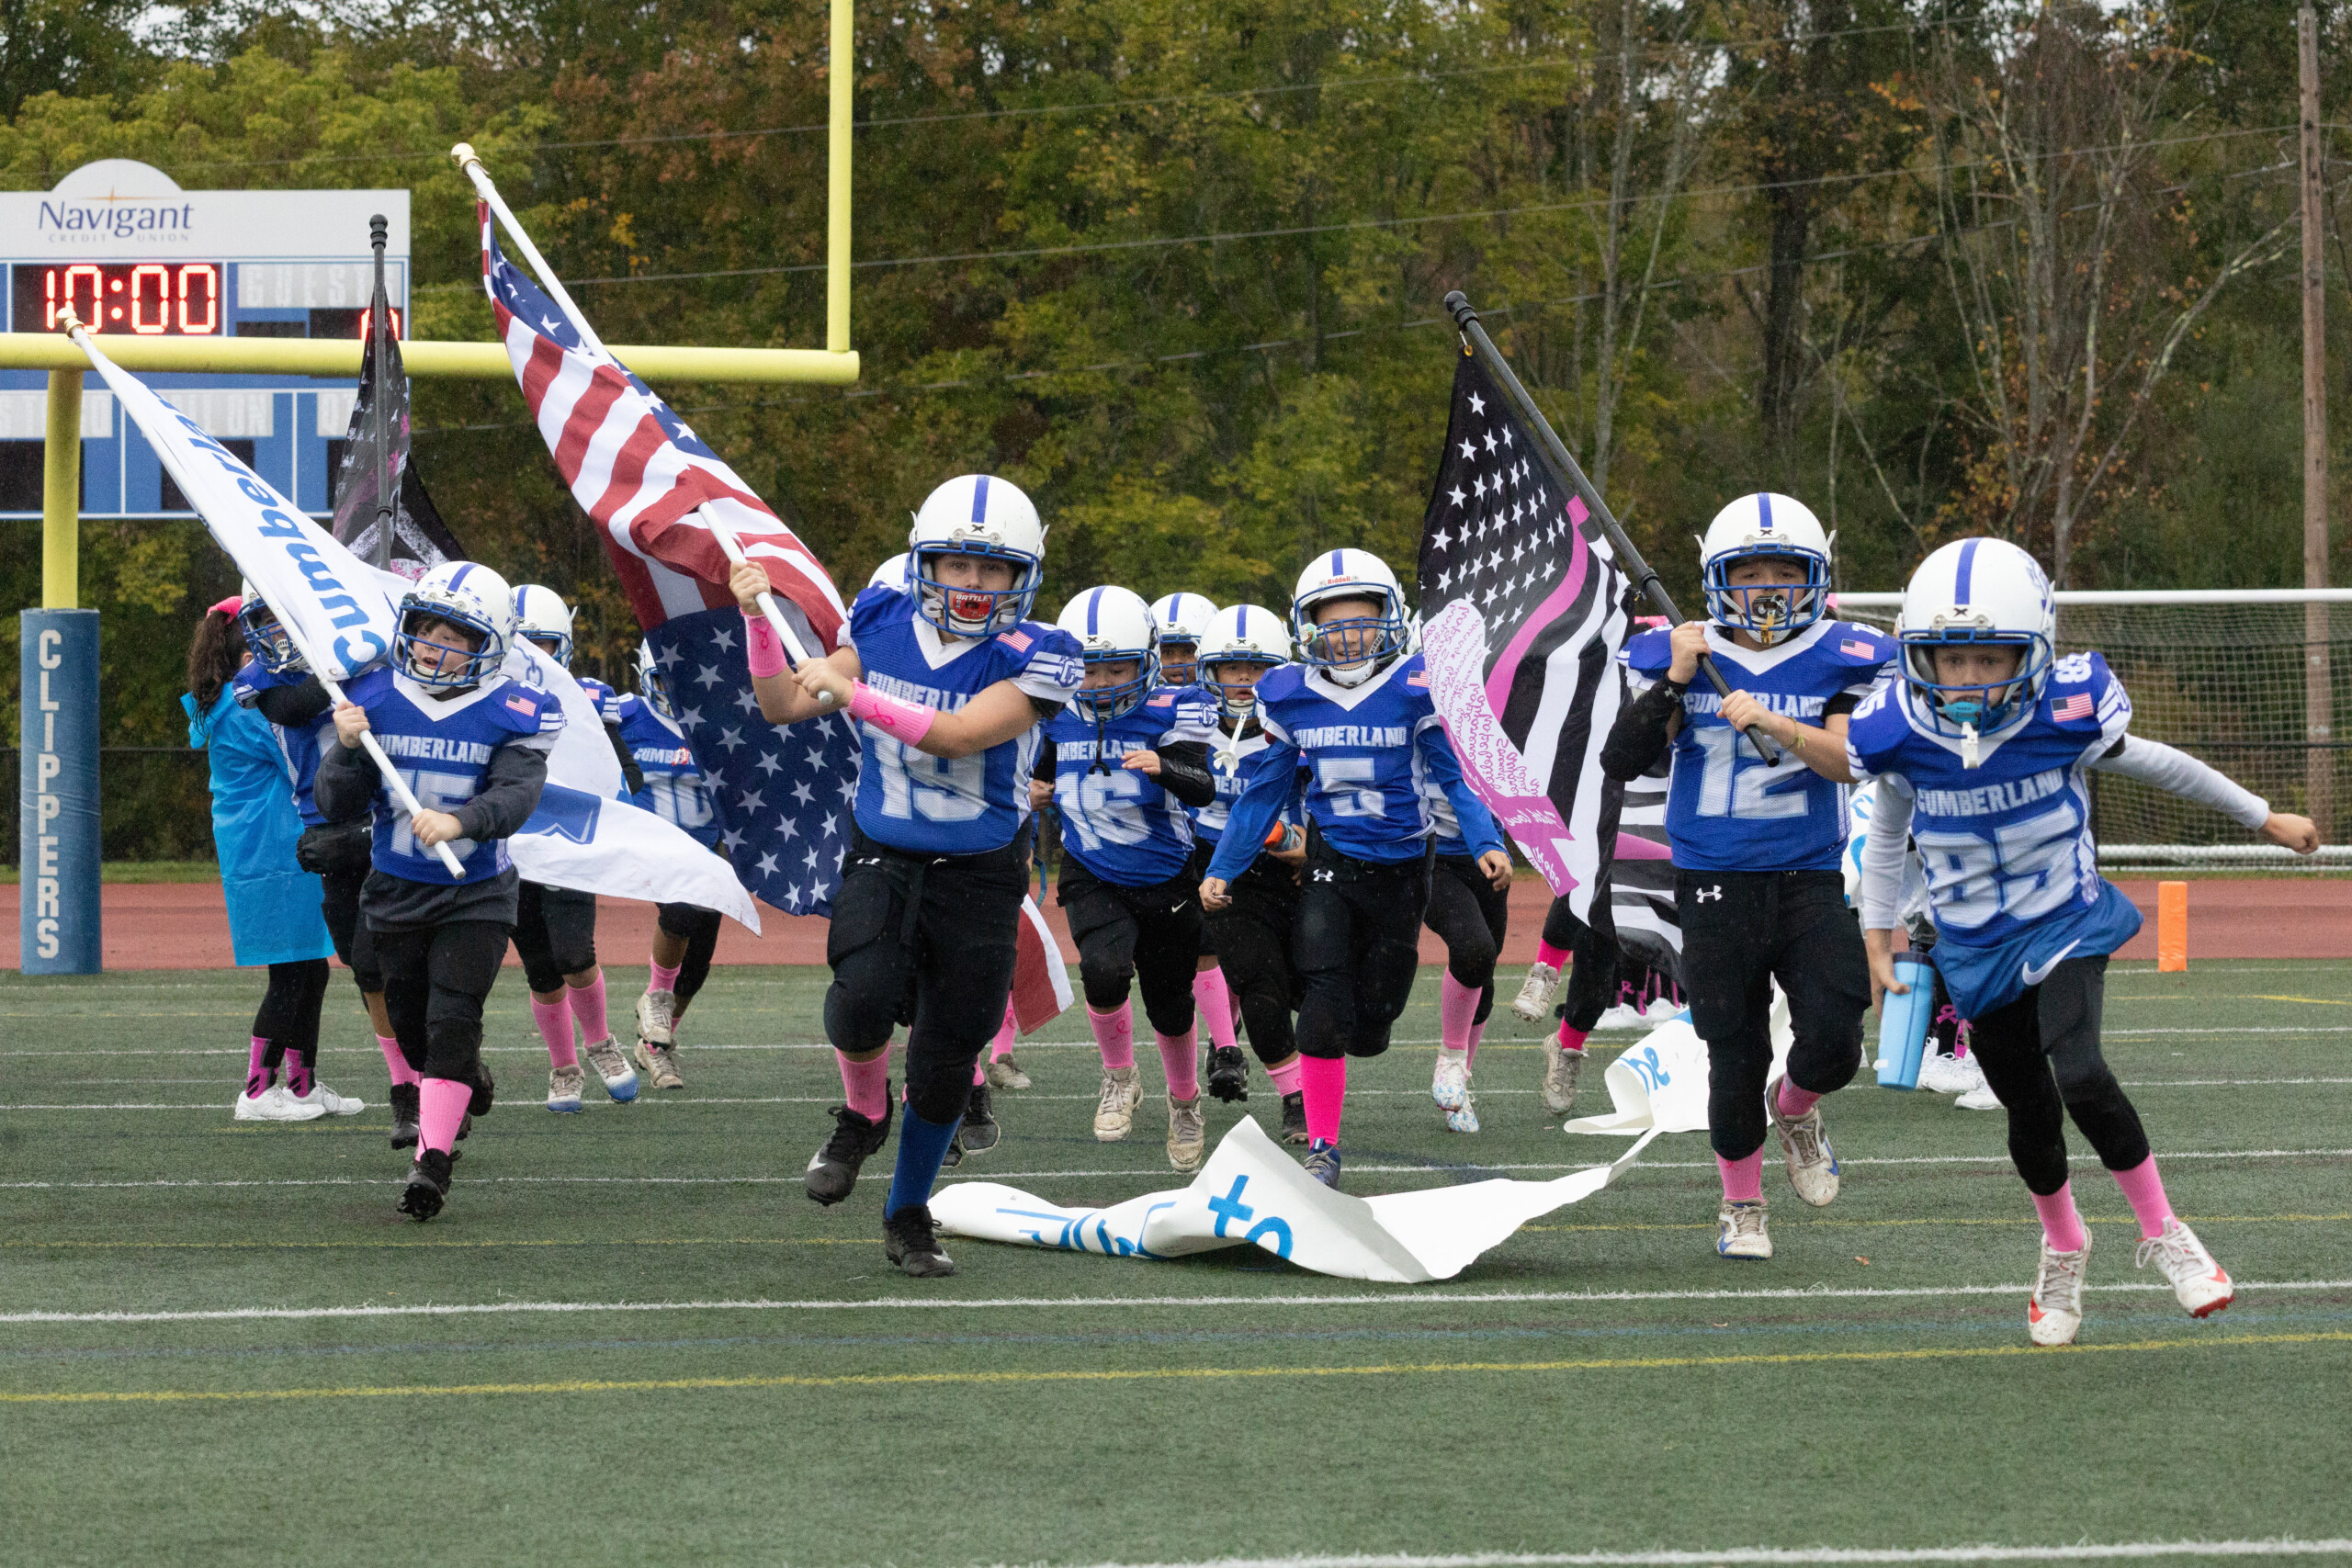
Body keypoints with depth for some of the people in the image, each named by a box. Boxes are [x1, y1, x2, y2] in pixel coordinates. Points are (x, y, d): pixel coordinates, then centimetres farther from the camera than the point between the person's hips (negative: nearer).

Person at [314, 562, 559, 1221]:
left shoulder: (512, 714, -12)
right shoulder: (375, 701, -6)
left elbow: (514, 796, -28)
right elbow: (336, 807, -7)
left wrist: (458, 821, -47)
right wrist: (347, 748, -26)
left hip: (475, 895, -4)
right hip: (395, 893, 4)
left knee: (451, 1021, -16)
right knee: (412, 1025, 16)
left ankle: (432, 1160, -12)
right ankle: (468, 1090, 48)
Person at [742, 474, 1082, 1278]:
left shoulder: (1032, 660, -14)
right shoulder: (883, 627, -2)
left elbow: (957, 736, -27)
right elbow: (783, 707, 2)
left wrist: (852, 694, -31)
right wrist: (757, 621, -11)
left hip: (978, 877, -1)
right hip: (881, 858, 1)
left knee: (947, 1056, 6)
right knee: (864, 997, -27)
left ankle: (908, 1214, 28)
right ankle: (863, 1112, 6)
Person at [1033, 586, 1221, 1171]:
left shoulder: (1172, 711, -15)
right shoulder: (1059, 718, -3)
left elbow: (1203, 789, -29)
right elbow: (1044, 777, 19)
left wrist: (1162, 766, -48)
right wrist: (1036, 793, -3)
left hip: (1165, 880, -1)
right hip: (1093, 876, 1)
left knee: (1170, 1007, 10)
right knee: (1104, 970, -27)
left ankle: (1185, 1102, 40)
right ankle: (1119, 1077, 0)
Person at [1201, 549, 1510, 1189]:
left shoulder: (1417, 690, -10)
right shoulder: (1290, 697, -3)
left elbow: (1456, 775, -5)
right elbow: (1263, 791, 7)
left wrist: (1486, 843, -19)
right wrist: (1222, 869, 7)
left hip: (1400, 868, 0)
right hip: (1330, 865, 0)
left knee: (1369, 1025, 5)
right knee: (1325, 1007, -15)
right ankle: (1322, 1148, -7)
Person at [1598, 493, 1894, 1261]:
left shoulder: (1842, 658, -1)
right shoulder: (1676, 656, 1)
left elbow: (1848, 760, -14)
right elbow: (1621, 761, -7)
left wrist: (1772, 724, -27)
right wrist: (1673, 682, -17)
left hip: (1810, 880, 0)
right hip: (1715, 884, 0)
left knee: (1833, 1044, -11)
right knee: (1736, 1060, 2)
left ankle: (1794, 1110, 25)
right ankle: (1741, 1205, 25)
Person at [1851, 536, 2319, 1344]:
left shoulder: (2066, 715, -19)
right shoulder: (1901, 735, -13)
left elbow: (2154, 762, -1)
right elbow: (1887, 833, 8)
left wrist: (2262, 817, 11)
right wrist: (1878, 936, 10)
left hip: (2066, 923, -2)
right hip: (1975, 946, 2)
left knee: (2080, 1075, -24)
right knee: (2030, 1112, 10)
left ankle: (2161, 1231, -4)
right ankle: (2063, 1246, 39)